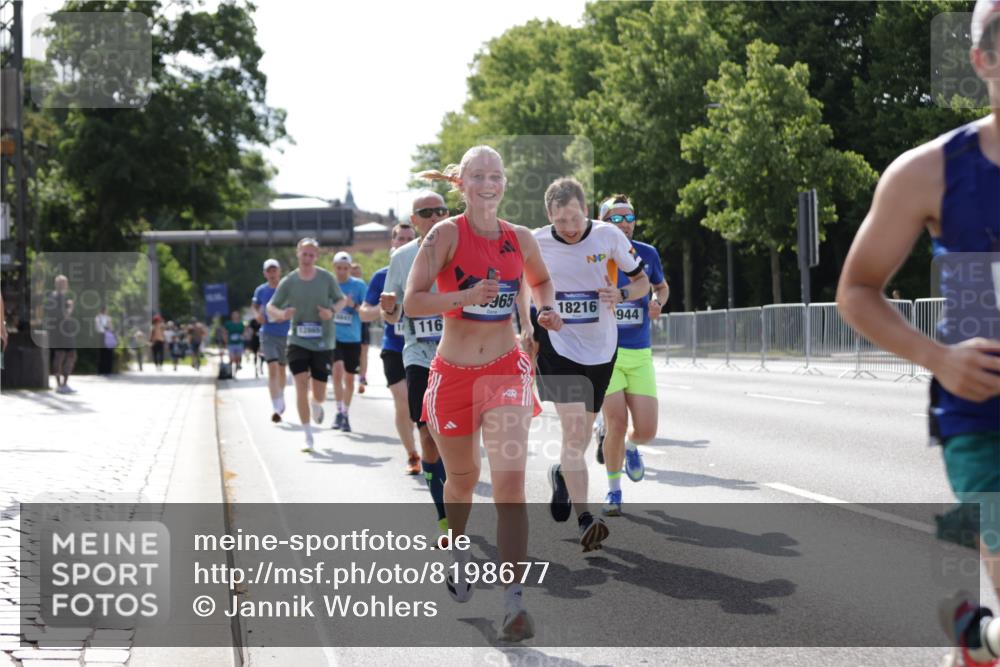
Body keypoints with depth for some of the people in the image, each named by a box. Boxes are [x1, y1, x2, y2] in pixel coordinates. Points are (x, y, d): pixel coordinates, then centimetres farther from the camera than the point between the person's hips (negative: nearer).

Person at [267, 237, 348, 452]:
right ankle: (308, 437, -5)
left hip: (323, 342, 0)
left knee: (319, 394, 4)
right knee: (301, 385, -14)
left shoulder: (327, 278, -2)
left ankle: (316, 405, 45)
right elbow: (271, 307, 6)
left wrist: (332, 310, -12)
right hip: (297, 340, 0)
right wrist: (281, 314, -17)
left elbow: (341, 300, 10)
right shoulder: (288, 281, -2)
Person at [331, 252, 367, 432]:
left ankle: (346, 414, 24)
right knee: (337, 369, -22)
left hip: (352, 338, 0)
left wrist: (353, 305, -20)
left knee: (349, 377, 7)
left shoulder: (359, 285, -2)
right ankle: (339, 411, -14)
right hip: (332, 336, 0)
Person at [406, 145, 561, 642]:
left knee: (510, 480, -15)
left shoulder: (520, 239, 2)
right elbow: (412, 302, -16)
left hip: (506, 370, 1)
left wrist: (546, 310, 4)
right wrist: (466, 296, -30)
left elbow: (540, 280, 24)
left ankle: (514, 603, -16)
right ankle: (458, 550, 50)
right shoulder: (447, 234, -9)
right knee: (462, 478, 17)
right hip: (453, 373, -1)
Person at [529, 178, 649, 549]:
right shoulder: (535, 243, -7)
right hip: (559, 347, -2)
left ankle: (562, 474, 47)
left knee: (581, 434, 14)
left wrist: (621, 295, -18)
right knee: (573, 431, -17)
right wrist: (528, 329, 1)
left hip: (600, 350, 2)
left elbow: (642, 282, 4)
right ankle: (584, 520, -18)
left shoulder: (609, 236, -7)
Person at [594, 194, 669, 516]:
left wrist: (657, 302, 1)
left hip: (641, 355, 2)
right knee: (617, 423, -11)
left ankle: (630, 445, 34)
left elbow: (662, 286, 21)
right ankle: (613, 490, 10)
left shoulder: (647, 254, 4)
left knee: (646, 430, -4)